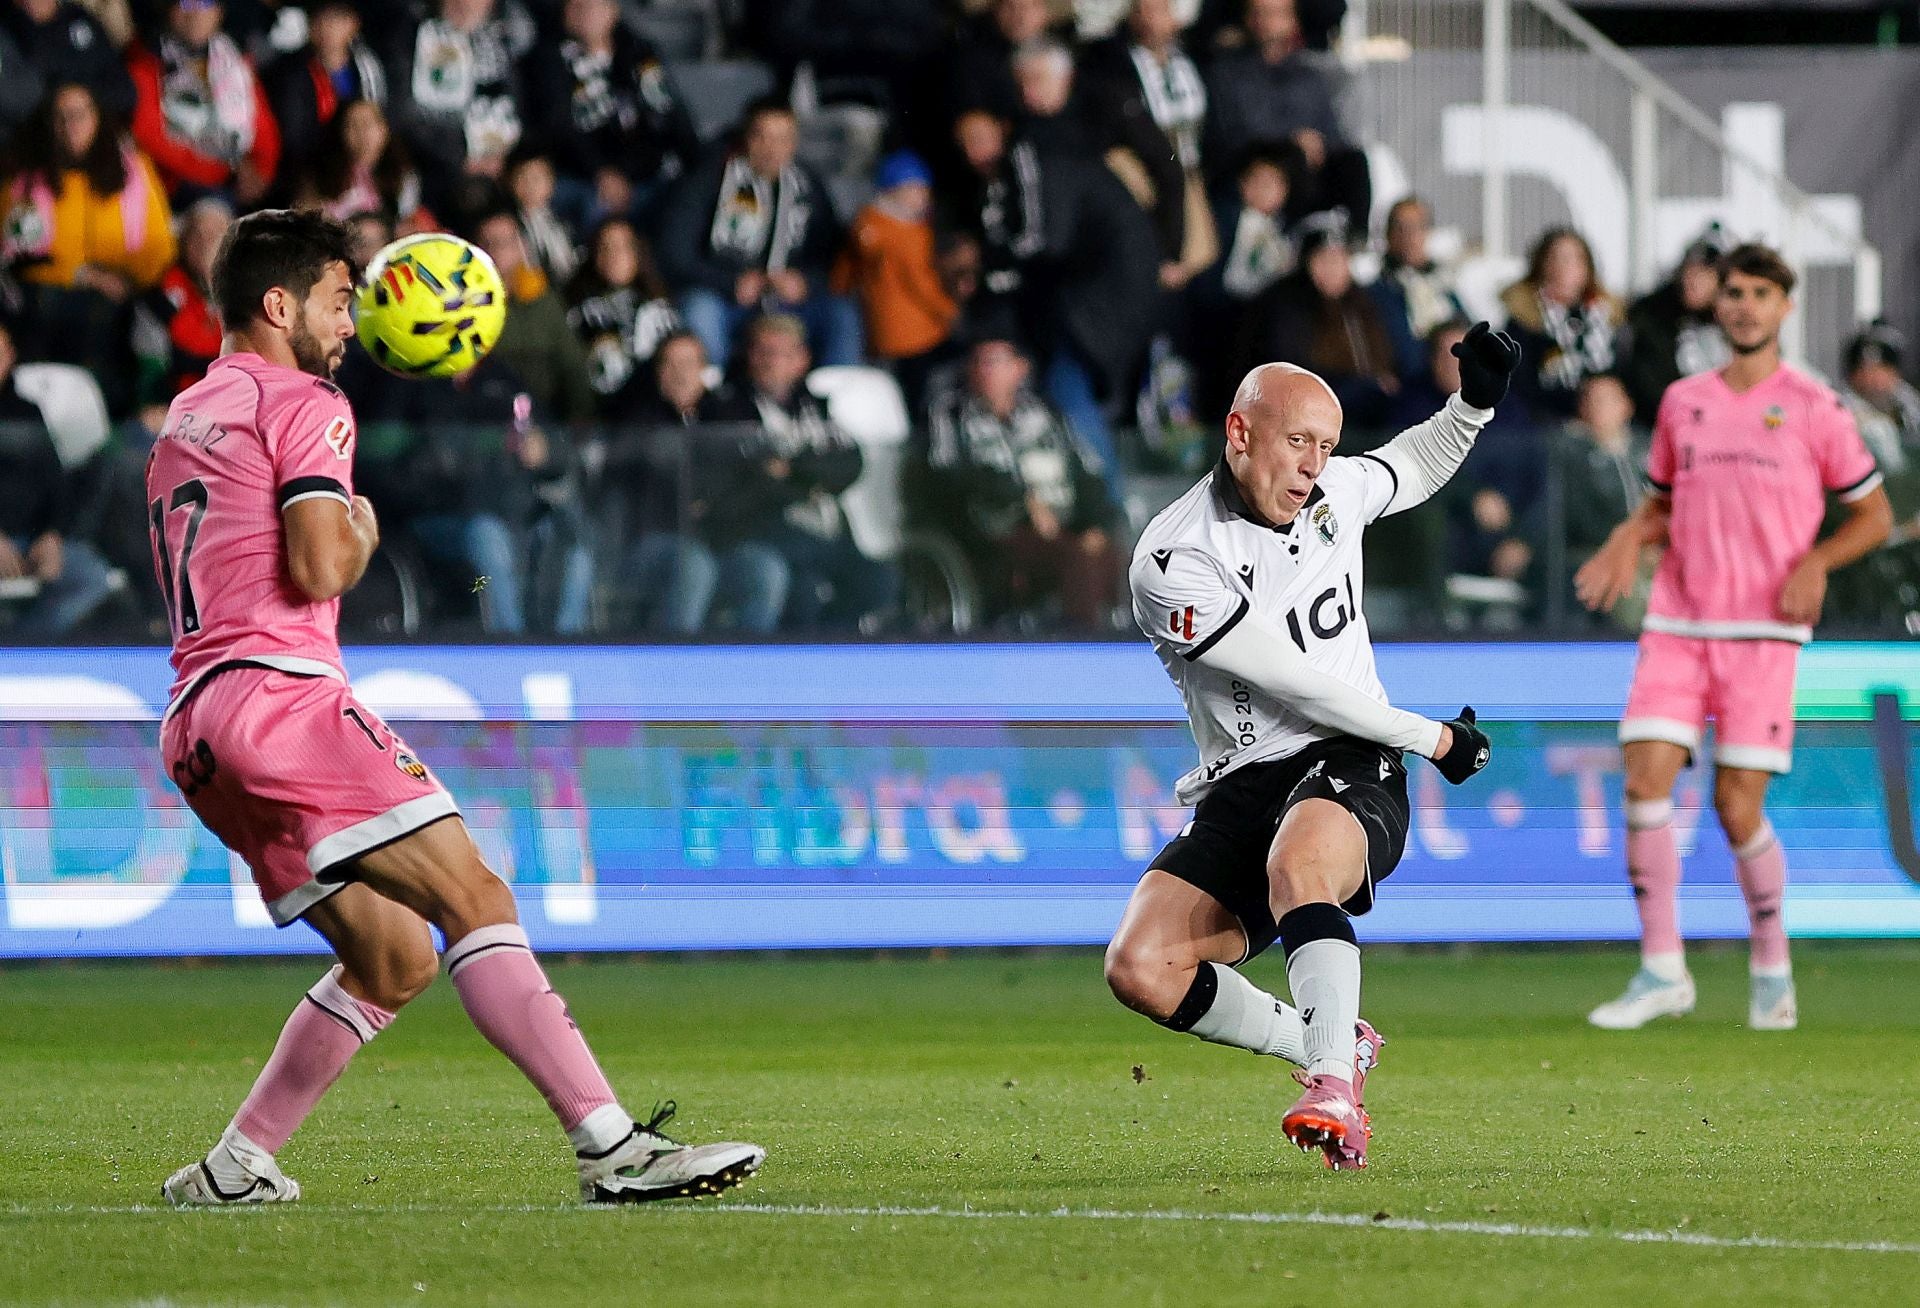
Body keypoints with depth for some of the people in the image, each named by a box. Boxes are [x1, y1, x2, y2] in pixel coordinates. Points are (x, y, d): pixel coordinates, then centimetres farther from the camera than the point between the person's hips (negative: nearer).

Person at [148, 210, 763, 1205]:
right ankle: (610, 1144, -27)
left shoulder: (183, 421, 25)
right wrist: (360, 535, 8)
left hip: (193, 731, 9)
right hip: (280, 692, -9)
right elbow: (321, 570, -13)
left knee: (396, 958, 14)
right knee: (477, 900, -15)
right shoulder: (302, 404, -1)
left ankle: (231, 1170, 12)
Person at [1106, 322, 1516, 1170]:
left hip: (1351, 776, 0)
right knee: (1139, 968, -20)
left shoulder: (1333, 493, 8)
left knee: (1299, 856, -37)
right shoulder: (1173, 564, -11)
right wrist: (1431, 738, -5)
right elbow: (1297, 685, -11)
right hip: (1240, 789, 0)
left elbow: (1417, 467, 33)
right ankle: (1333, 1046, 0)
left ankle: (1337, 1096, -43)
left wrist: (1474, 404, 13)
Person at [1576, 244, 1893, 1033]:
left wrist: (1816, 561, -10)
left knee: (1738, 807, -6)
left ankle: (1772, 971, 14)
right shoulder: (1682, 403, 12)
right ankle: (1662, 973, -6)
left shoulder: (1812, 408, 2)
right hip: (1676, 622, 3)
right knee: (1646, 778, -12)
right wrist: (1630, 539, 2)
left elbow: (1873, 514, 7)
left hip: (1762, 630, -3)